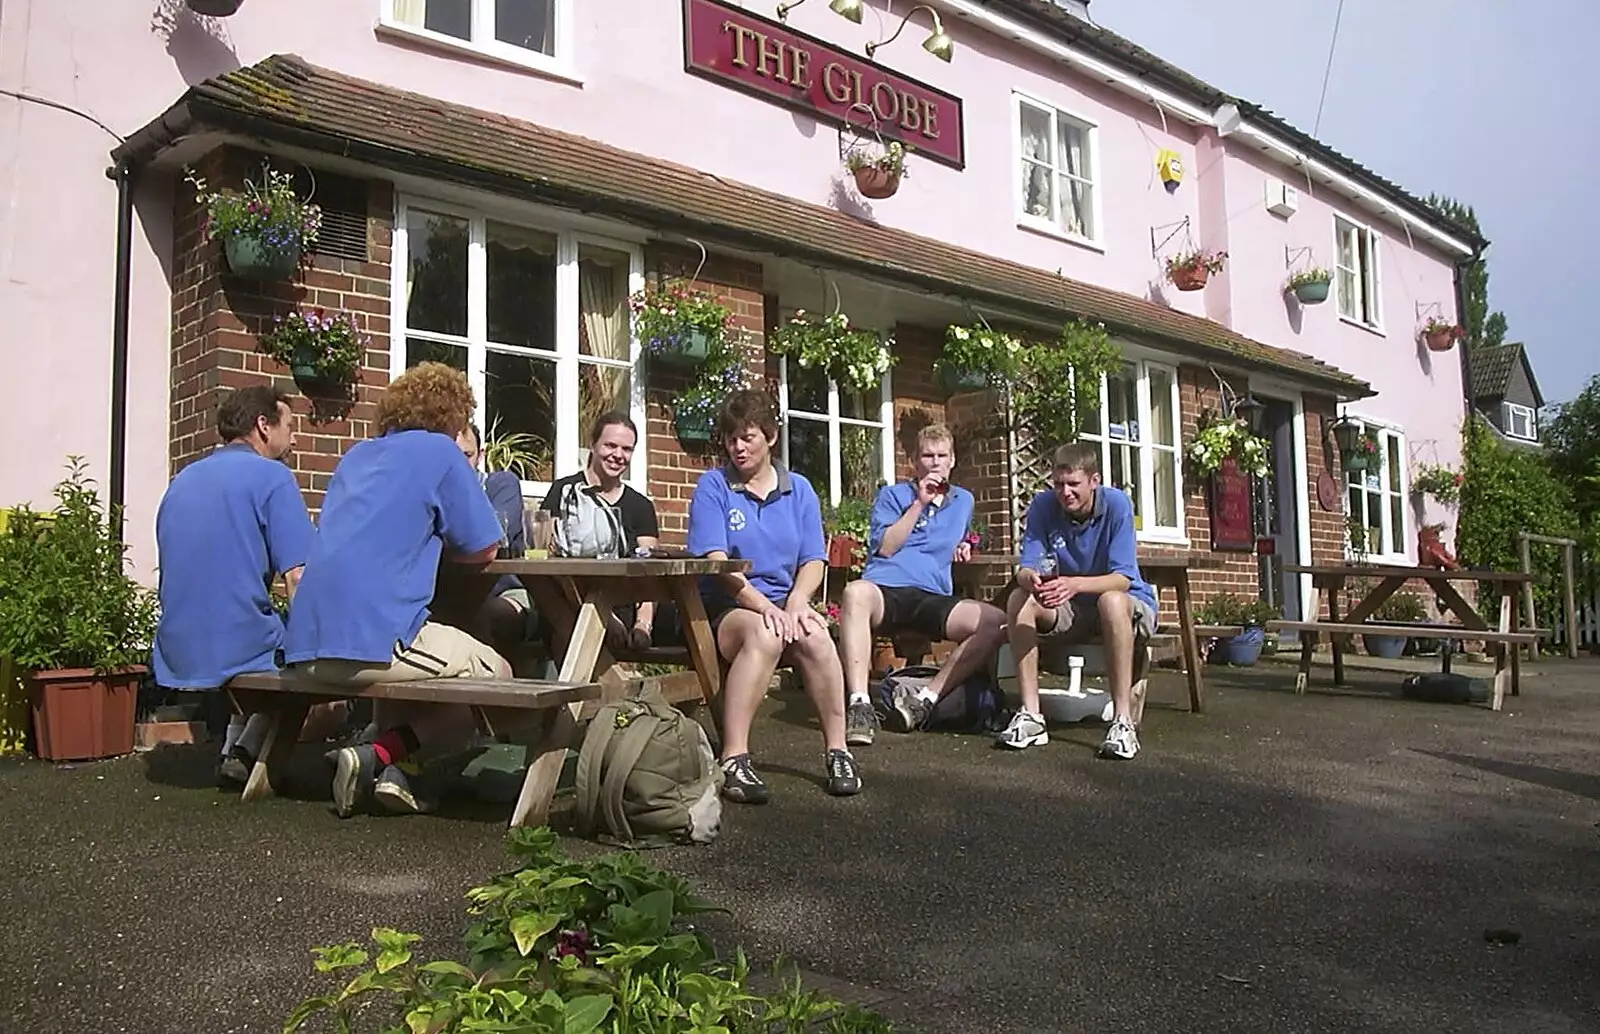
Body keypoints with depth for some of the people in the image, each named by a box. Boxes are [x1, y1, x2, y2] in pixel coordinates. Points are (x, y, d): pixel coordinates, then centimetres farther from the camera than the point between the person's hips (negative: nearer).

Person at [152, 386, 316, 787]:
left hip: (175, 659, 7)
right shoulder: (272, 476, -8)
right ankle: (246, 752, 5)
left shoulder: (182, 480, 15)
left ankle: (232, 750, 18)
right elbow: (298, 579, -16)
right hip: (238, 651, -7)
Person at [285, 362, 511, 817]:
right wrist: (440, 538, 23)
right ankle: (378, 757, -4)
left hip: (306, 647, 8)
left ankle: (388, 767, 12)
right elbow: (484, 550, 6)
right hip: (371, 641, -8)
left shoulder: (358, 454, 23)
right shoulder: (440, 451, 3)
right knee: (495, 674, 12)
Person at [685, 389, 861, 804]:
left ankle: (837, 750, -18)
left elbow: (813, 561, 5)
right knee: (764, 634, -37)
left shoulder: (799, 489, 12)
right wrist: (762, 604, -24)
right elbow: (715, 560, -11)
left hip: (785, 602, 3)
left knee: (816, 637, -31)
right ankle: (733, 761, -35)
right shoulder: (713, 486, 1)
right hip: (726, 606, -3)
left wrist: (796, 603, -17)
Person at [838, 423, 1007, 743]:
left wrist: (962, 549, 21)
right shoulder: (892, 495, 16)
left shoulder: (963, 500, 27)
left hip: (934, 597, 3)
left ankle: (926, 699, -25)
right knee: (856, 592, -42)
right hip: (886, 588, -3)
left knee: (996, 621, -27)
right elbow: (885, 548, 2)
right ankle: (859, 705, -46)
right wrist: (919, 503, 0)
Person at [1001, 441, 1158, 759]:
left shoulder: (1116, 504, -18)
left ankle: (1123, 720, -35)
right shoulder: (1043, 505, -9)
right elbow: (1025, 568, -15)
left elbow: (1122, 578, -24)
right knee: (1019, 600, -24)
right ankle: (1030, 716, -23)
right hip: (1068, 612, 3)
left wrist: (1074, 585, -44)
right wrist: (1032, 580, -41)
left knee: (1111, 601, -38)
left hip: (1129, 605, -3)